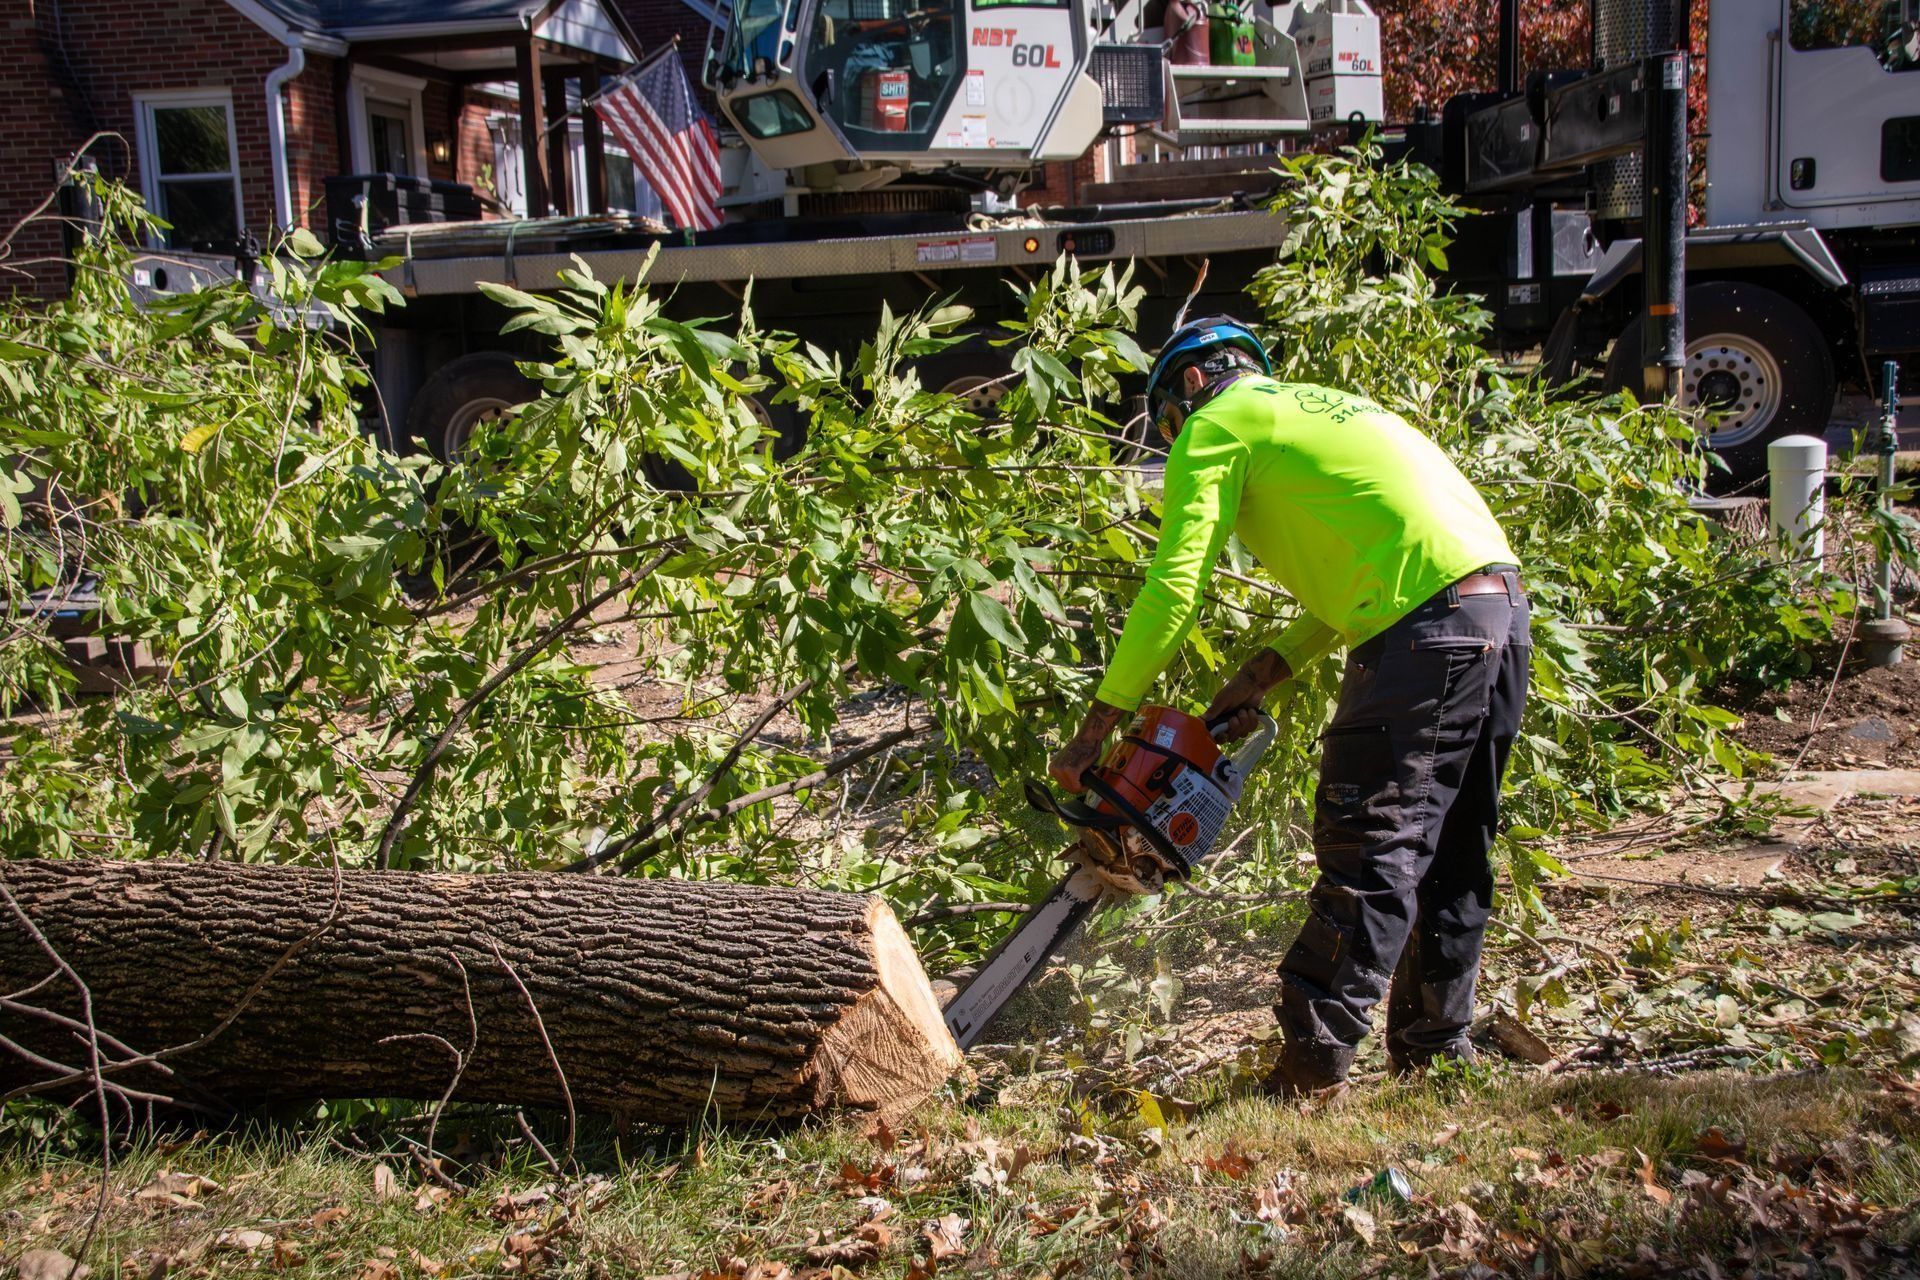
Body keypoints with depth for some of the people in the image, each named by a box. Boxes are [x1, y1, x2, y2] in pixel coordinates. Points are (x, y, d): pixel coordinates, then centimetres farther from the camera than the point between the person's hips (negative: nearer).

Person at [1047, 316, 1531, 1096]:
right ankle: (1432, 1048, 23)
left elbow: (1172, 589, -4)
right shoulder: (1316, 408, 30)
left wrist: (1094, 731, -1)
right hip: (1503, 609, 9)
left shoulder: (1218, 423, 5)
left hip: (1427, 626, -9)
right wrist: (1260, 679, 19)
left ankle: (1311, 1065, -5)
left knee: (1369, 856, -8)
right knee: (1450, 855, 15)